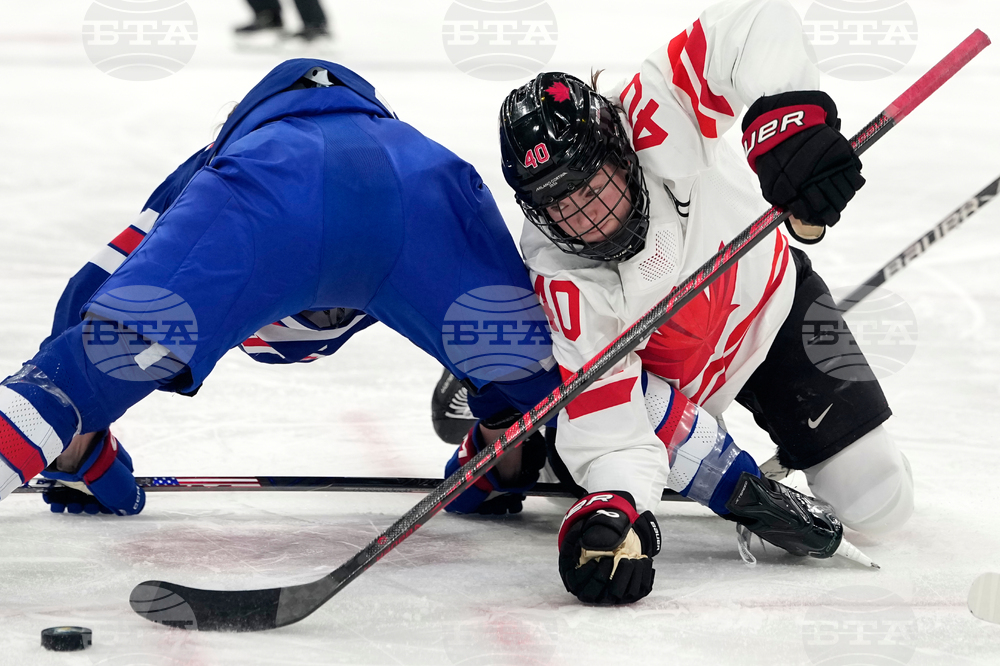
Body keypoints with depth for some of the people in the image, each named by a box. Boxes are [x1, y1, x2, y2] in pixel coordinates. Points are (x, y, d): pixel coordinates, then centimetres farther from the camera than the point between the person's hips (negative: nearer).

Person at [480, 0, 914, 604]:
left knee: (880, 504, 0)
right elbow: (612, 431, -34)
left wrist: (789, 110, -59)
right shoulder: (564, 277, -32)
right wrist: (612, 511, -52)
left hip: (775, 299, 1)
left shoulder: (656, 115, -35)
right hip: (680, 378, -1)